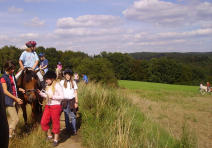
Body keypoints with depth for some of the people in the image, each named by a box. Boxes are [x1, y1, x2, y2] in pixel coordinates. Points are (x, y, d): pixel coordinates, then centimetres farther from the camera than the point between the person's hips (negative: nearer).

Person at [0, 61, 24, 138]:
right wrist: (16, 98, -19)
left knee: (13, 118, 14)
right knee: (15, 119, -9)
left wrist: (20, 89, 5)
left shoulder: (12, 76, 12)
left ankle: (11, 132, 27)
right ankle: (9, 134, 1)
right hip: (9, 101, -7)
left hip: (15, 100, 8)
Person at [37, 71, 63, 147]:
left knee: (55, 123, 2)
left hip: (56, 106, -7)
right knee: (43, 122, 5)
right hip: (47, 106, 7)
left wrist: (53, 97, -19)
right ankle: (49, 135, 26)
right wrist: (40, 93, 1)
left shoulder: (57, 85, -10)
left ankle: (56, 139, 16)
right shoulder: (47, 86, 11)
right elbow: (46, 96, 16)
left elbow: (61, 96, -13)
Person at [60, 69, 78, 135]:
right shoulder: (62, 82, 4)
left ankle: (74, 130, 6)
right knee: (66, 116, 7)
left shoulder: (73, 82, 5)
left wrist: (76, 102, -1)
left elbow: (75, 93, 5)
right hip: (65, 101, 1)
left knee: (73, 116, 0)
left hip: (72, 101, -1)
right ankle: (68, 129, 18)